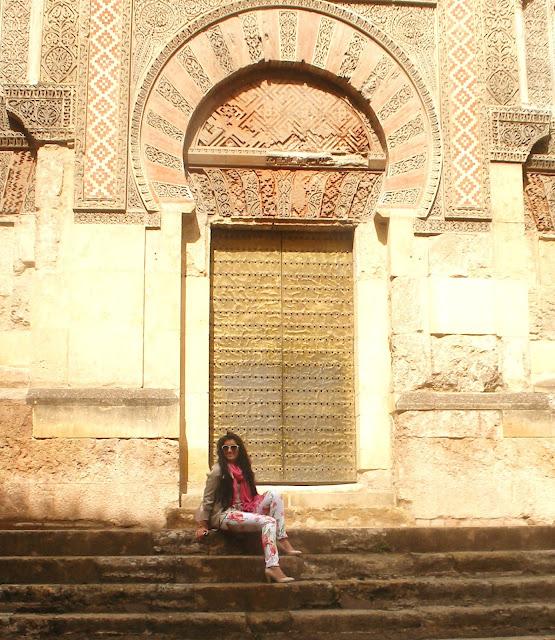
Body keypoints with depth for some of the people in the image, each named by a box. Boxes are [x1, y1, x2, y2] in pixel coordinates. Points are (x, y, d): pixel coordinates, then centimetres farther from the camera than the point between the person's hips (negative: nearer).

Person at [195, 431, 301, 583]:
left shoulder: (242, 468, 13)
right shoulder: (218, 470, -8)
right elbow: (207, 499, -5)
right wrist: (202, 526, -4)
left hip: (243, 511, 7)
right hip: (223, 515, -7)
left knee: (274, 495, -10)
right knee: (269, 521, -25)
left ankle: (282, 541, -16)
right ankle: (273, 568, -35)